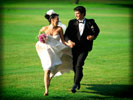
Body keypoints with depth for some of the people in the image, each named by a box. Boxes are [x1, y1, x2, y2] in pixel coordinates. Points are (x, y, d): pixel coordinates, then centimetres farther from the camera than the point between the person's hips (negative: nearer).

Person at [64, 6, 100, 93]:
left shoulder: (90, 22, -1)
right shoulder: (72, 22, 1)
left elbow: (97, 30, 17)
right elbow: (66, 34, -6)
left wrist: (93, 36, -5)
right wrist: (69, 41, -28)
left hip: (84, 48, -3)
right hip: (74, 47, 3)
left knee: (79, 65, -19)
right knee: (74, 66, 12)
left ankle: (75, 84, -16)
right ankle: (78, 79, 41)